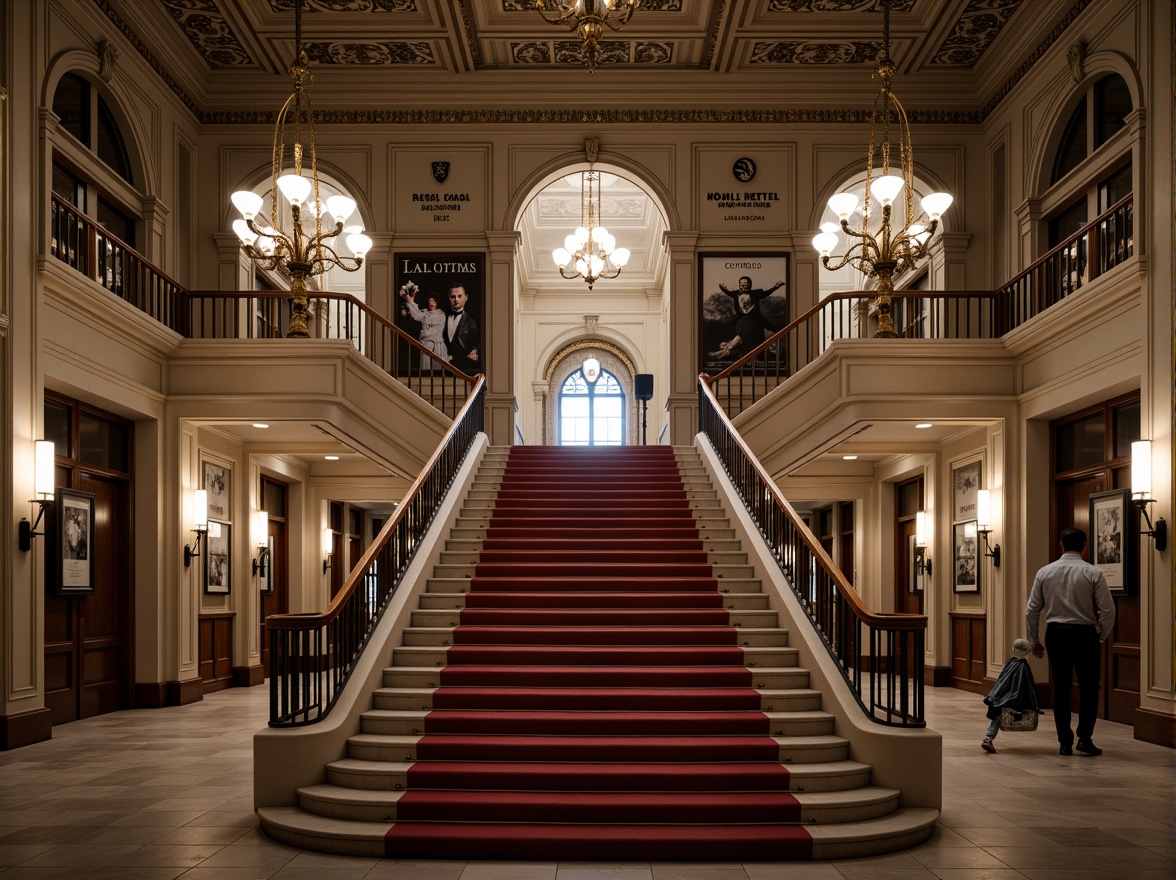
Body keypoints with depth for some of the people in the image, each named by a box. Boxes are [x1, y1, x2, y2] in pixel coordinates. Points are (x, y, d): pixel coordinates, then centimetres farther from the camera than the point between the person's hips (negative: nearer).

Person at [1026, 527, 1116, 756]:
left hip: (1056, 634, 2)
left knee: (1061, 688, 9)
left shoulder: (1045, 572, 1)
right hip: (1084, 634, -2)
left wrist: (1034, 640, 13)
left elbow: (1032, 610, 3)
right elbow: (1107, 610, -8)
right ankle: (1084, 738, 1)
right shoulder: (1093, 573, -6)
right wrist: (1101, 637, 7)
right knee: (1088, 687, 10)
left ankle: (1065, 743, 11)